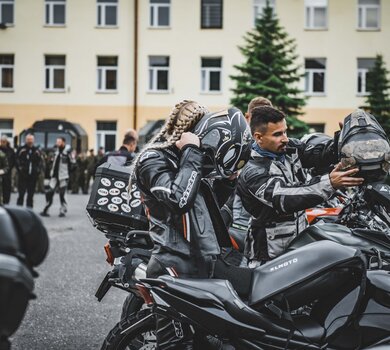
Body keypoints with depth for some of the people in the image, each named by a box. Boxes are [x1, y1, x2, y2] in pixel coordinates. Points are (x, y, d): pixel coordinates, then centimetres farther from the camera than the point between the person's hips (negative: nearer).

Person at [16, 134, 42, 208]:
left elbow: (40, 162, 12)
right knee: (21, 193, -4)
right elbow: (17, 160, -2)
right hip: (23, 175, -3)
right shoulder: (21, 150, 0)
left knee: (31, 194, 8)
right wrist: (20, 169, -11)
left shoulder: (37, 151, 10)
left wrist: (37, 170, 0)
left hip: (33, 176, 3)